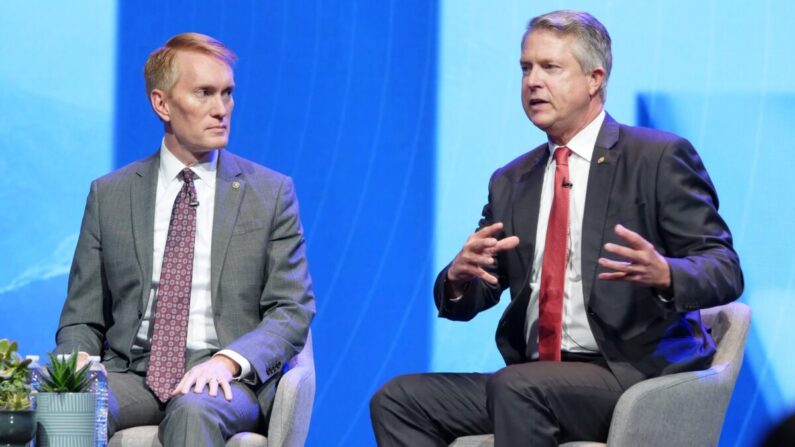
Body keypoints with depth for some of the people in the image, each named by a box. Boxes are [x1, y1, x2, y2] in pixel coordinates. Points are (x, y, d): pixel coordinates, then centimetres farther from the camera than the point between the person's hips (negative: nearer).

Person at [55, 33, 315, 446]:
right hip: (132, 375, 1)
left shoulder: (271, 193, 9)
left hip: (224, 380, -1)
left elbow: (292, 311, 3)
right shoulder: (109, 195, 13)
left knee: (193, 409, -37)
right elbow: (82, 319, 14)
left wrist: (228, 361, -16)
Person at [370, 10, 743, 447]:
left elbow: (724, 268, -6)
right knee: (397, 399, -12)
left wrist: (664, 274, -29)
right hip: (533, 376, 6)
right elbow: (467, 297, 15)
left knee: (517, 386, -34)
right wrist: (460, 275, -11)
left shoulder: (658, 158, 0)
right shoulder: (511, 182, 18)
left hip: (633, 375, -6)